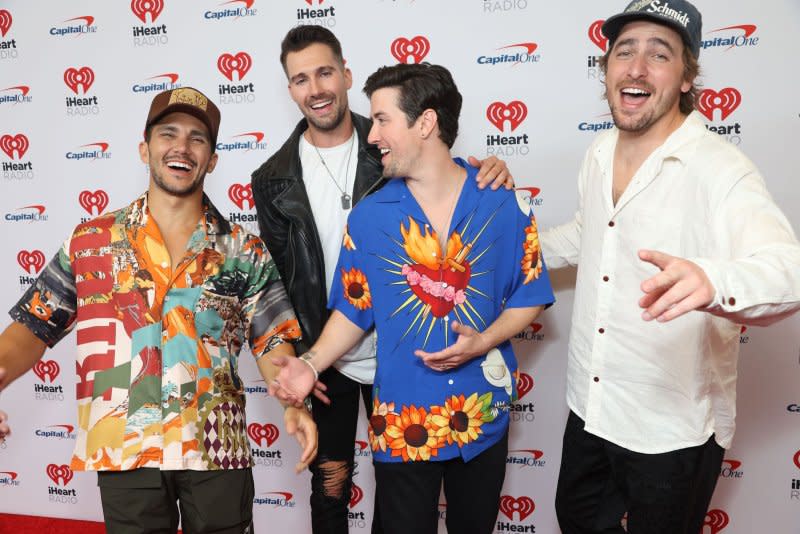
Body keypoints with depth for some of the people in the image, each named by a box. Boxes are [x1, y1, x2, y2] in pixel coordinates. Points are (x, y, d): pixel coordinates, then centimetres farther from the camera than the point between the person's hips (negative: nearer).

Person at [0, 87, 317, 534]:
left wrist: (294, 404, -15)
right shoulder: (89, 242, 4)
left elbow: (273, 341, 1)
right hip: (123, 449, 1)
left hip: (218, 449, 0)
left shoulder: (246, 252, 3)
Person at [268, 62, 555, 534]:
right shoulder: (368, 216, -6)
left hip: (483, 417, 1)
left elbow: (528, 296, -1)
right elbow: (354, 310, 1)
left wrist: (482, 342, -17)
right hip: (400, 422, -1)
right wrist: (312, 364, -14)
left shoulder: (504, 204, -7)